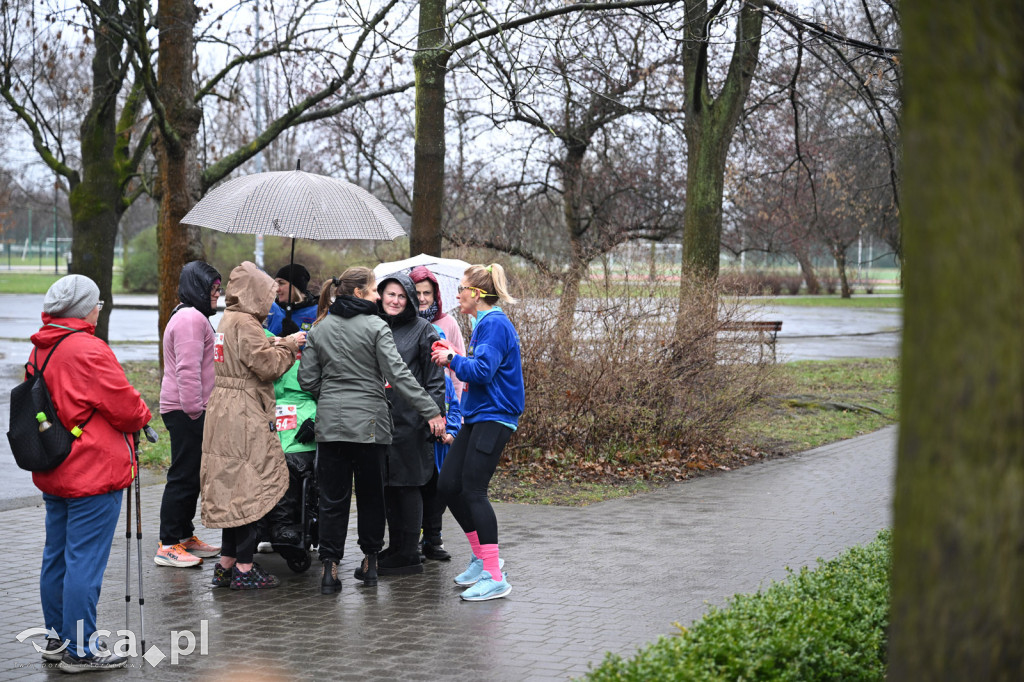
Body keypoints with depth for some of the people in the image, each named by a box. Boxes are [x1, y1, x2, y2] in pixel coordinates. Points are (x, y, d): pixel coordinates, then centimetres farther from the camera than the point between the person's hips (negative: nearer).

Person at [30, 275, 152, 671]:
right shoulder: (88, 350, -18)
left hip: (53, 474, 10)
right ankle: (81, 650, 0)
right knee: (85, 561, -5)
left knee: (57, 557, 16)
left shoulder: (41, 349, 10)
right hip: (93, 474, -9)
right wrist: (142, 417, 5)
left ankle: (58, 638, 26)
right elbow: (124, 406, -18)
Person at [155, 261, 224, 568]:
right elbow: (188, 369, -22)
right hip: (186, 412, -11)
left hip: (188, 411, 11)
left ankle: (185, 536, 25)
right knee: (184, 477, -8)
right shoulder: (191, 318, -14)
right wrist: (194, 410, -24)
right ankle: (168, 545, -5)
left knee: (191, 477, 16)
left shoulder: (192, 316, 22)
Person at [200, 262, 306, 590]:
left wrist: (282, 345, 9)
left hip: (226, 413, 10)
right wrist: (289, 345, -3)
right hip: (244, 416, -10)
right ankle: (244, 569, -2)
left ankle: (227, 564, 16)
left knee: (233, 487, 13)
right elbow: (267, 364, -19)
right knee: (249, 488, -5)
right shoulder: (245, 324, -15)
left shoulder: (229, 319, 17)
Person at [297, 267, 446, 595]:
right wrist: (431, 411, -11)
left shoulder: (319, 329, 7)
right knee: (370, 494, 11)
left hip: (330, 421, 3)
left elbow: (307, 379, 6)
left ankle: (330, 567, -2)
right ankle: (370, 562, 18)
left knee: (332, 497, 4)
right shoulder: (375, 327, -7)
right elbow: (398, 375, -12)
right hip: (369, 422, -3)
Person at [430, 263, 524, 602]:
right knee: (448, 485, 9)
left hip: (493, 418, -10)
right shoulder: (484, 323, 18)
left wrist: (452, 359, -8)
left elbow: (482, 371, -23)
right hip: (477, 417, 10)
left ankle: (494, 577, -8)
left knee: (473, 490, -11)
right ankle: (482, 556, 21)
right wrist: (454, 361, 9)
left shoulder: (495, 324, -14)